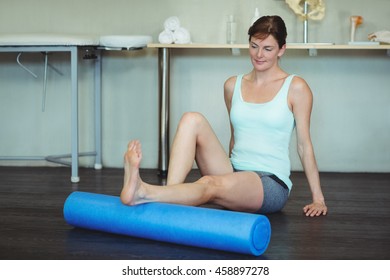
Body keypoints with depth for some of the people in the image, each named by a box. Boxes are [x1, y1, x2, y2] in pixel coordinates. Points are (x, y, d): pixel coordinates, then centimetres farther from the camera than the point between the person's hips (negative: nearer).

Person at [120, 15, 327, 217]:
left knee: (210, 184, -37)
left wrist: (318, 198, 1)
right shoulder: (232, 86, 12)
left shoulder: (295, 88, -1)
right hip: (232, 174, 5)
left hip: (271, 185, -5)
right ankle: (169, 198, -39)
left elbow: (304, 145, 0)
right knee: (192, 120, -19)